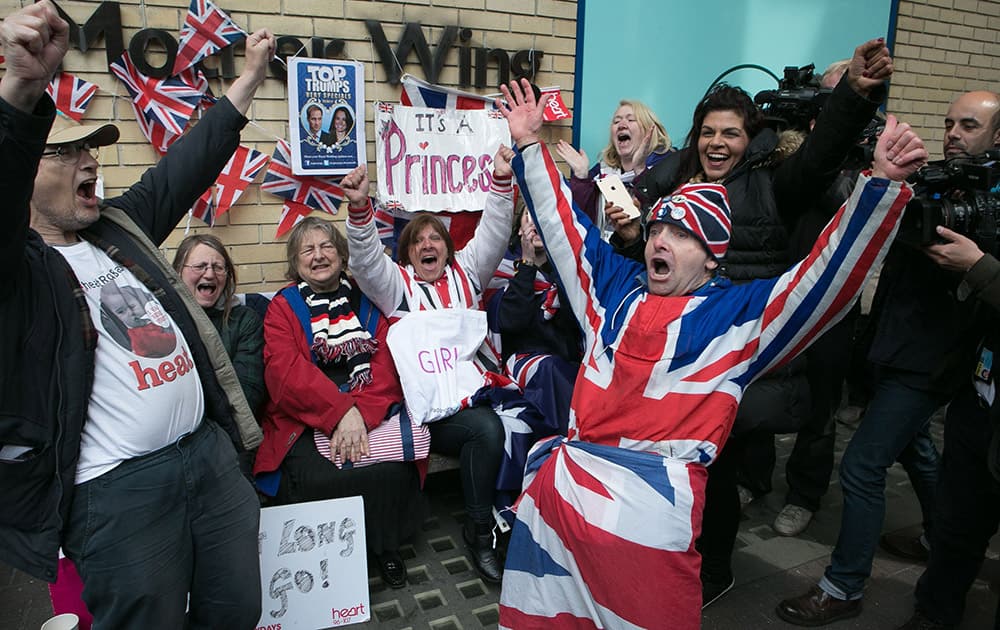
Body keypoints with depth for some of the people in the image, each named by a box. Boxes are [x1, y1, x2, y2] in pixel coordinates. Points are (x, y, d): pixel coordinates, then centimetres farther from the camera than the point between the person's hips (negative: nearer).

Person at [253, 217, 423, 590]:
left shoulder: (366, 300, 15)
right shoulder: (283, 307, 10)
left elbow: (387, 361, 2)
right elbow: (285, 371, -7)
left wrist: (360, 413, -16)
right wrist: (341, 412, -20)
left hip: (372, 414, 2)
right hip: (307, 419, -1)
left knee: (394, 470, -25)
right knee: (318, 480, -29)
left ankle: (386, 548, 3)